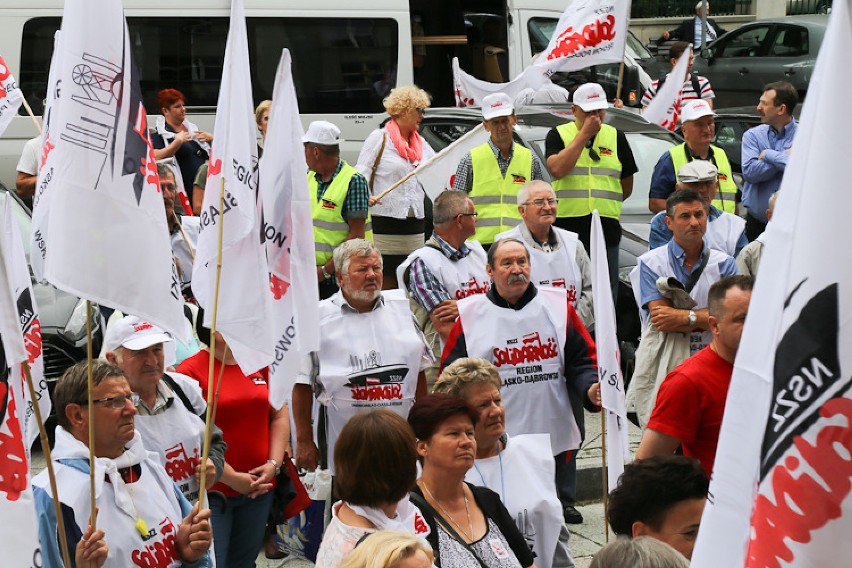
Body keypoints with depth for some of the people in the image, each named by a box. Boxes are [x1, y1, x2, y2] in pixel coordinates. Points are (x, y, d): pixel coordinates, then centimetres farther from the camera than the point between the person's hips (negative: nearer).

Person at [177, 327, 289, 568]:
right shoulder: (191, 370, -10)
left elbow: (280, 415, 13)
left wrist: (274, 463, -2)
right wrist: (232, 478, -14)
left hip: (259, 488, 5)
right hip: (212, 491, -5)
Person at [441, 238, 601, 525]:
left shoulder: (558, 305, 8)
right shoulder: (469, 315, 4)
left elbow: (583, 358, 9)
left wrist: (590, 388, -10)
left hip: (555, 433, 2)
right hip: (495, 441, -2)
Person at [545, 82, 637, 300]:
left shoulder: (615, 137, 11)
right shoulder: (558, 135, 4)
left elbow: (627, 186, 17)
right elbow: (557, 170, -15)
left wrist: (604, 204, 6)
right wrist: (584, 134, -11)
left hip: (606, 230, 2)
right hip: (567, 229, -2)